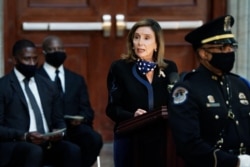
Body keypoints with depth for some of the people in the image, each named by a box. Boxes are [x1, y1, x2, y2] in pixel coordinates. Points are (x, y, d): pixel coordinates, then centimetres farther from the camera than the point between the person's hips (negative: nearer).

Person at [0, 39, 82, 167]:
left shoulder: (48, 86, 18)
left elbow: (58, 120, 20)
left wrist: (59, 132, -4)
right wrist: (24, 136, -21)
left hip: (47, 144, 5)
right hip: (14, 145, -5)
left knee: (73, 150, -25)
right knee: (34, 152, -37)